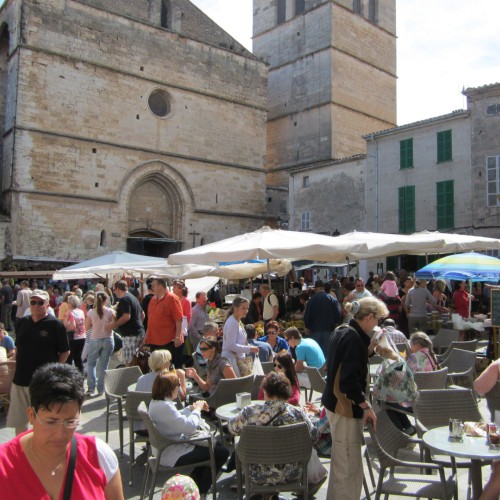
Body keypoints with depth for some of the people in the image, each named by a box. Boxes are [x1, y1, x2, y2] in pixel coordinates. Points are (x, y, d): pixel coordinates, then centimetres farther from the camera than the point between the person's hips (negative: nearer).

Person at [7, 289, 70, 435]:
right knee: (18, 421, 16)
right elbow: (18, 347, 17)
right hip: (20, 379, 5)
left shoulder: (55, 325, -9)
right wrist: (19, 366, 9)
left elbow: (65, 352, -6)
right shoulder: (22, 322, 6)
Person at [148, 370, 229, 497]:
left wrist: (192, 408, 6)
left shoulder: (156, 402, 4)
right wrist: (197, 409, -12)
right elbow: (189, 427, -29)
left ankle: (194, 481, 26)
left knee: (216, 444, 17)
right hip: (172, 456, -11)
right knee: (222, 453, -6)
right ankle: (200, 491, 10)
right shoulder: (164, 407, -30)